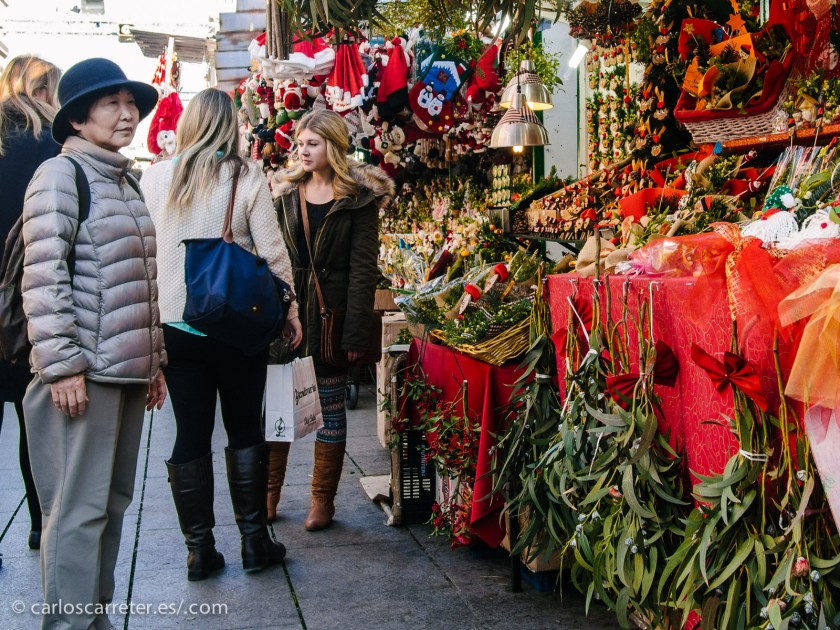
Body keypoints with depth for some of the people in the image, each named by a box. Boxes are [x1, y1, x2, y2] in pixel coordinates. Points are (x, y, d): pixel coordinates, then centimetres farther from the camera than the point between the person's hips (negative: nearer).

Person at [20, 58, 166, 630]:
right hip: (84, 371, -8)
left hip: (127, 369, 8)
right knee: (80, 508, -4)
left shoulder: (125, 183, 19)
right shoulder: (61, 175, -5)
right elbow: (43, 276, -14)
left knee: (113, 503, 12)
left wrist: (154, 359, 19)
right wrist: (62, 364, -18)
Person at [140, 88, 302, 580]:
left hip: (175, 324, 2)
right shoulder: (246, 177, -6)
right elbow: (273, 251, -7)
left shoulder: (155, 178, 0)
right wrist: (289, 308, 4)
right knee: (245, 430, 10)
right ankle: (254, 540, 17)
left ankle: (199, 549, 16)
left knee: (191, 434, 8)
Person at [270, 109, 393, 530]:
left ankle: (323, 499, 17)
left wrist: (355, 331, -15)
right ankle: (269, 493, 18)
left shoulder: (359, 197, -4)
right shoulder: (285, 192, 10)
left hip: (330, 312, -4)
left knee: (330, 406, 6)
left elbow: (363, 269, -9)